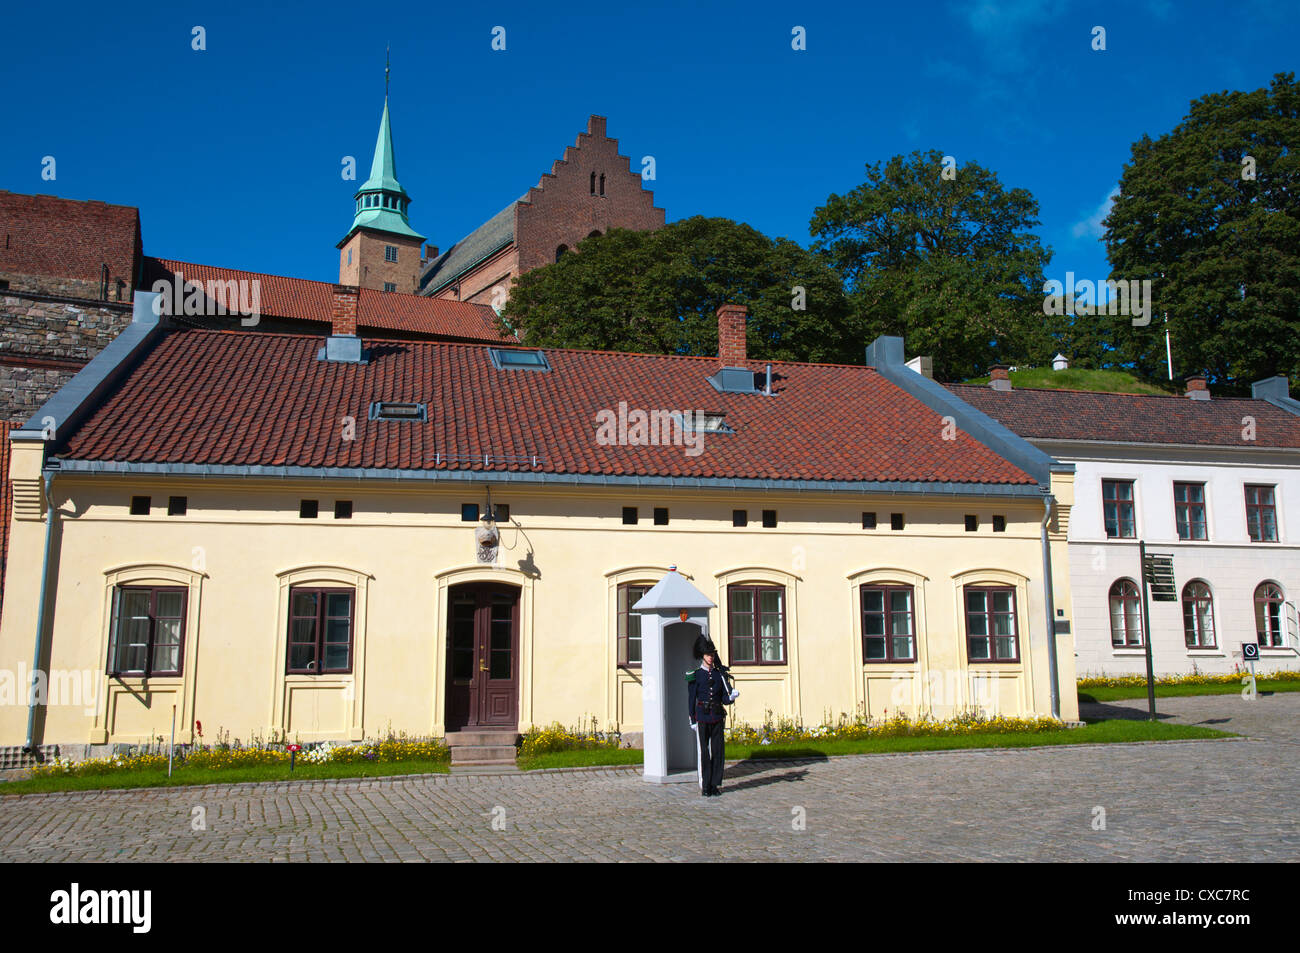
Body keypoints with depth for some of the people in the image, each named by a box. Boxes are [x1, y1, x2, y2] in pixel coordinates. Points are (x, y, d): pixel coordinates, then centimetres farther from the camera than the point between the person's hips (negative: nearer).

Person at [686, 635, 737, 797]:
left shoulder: (719, 674, 9)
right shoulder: (695, 675, -1)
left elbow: (725, 699, 9)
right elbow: (691, 699, 0)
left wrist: (731, 697, -14)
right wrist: (692, 721, -4)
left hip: (717, 717, 3)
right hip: (702, 717, -3)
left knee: (718, 750, 3)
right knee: (704, 751, -1)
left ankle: (716, 784, 11)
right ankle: (705, 786, 6)